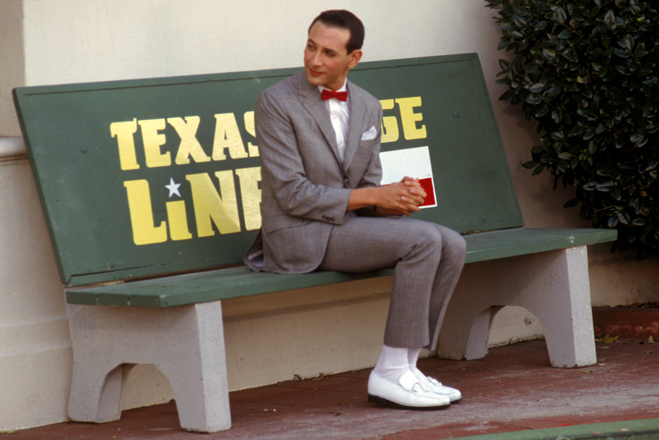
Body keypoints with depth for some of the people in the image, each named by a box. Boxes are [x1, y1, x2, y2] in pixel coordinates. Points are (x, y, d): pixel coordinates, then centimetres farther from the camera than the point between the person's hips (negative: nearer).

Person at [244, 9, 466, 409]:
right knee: (424, 241, -23)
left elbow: (369, 188, 14)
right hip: (301, 235, -7)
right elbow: (292, 194, -16)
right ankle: (391, 371, -20)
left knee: (451, 246, -11)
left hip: (350, 224, 8)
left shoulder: (368, 107, 10)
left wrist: (398, 198, -12)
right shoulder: (277, 102, -11)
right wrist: (373, 196, -18)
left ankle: (404, 366, -9)